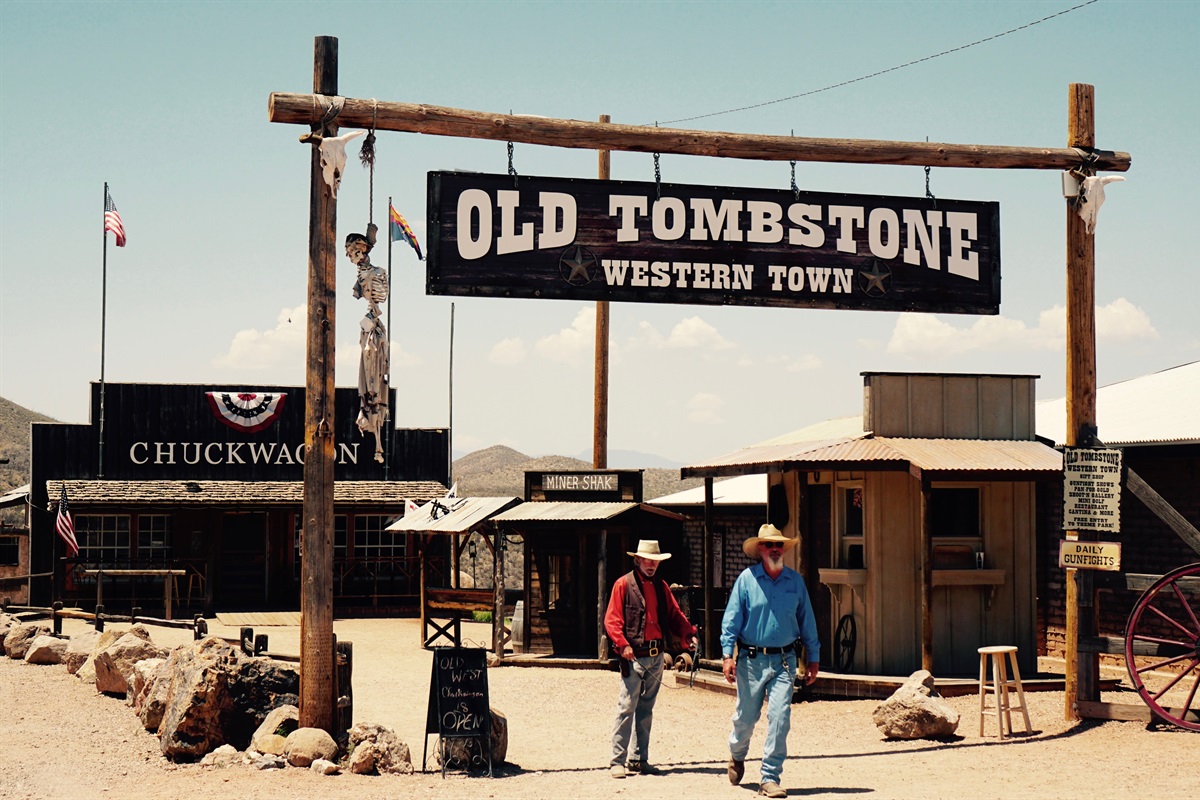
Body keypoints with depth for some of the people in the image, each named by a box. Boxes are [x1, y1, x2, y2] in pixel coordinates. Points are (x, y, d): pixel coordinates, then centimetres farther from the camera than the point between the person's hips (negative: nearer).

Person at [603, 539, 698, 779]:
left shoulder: (661, 586, 15)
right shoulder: (623, 584, -2)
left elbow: (674, 615, 14)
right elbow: (611, 620, -7)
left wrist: (689, 633, -4)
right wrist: (623, 644, -20)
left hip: (656, 656, 6)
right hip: (634, 656, -6)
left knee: (646, 710, 10)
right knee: (626, 708, -9)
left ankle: (639, 759, 16)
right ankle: (617, 760, -6)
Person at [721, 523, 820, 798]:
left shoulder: (795, 580, 7)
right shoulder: (747, 579, -1)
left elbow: (807, 621, 13)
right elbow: (731, 618, -2)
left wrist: (813, 659, 13)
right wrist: (727, 654, -11)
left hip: (784, 660, 1)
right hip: (751, 660, -1)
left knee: (780, 717, -9)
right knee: (745, 716, 8)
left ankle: (770, 778, -2)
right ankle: (737, 756, 40)